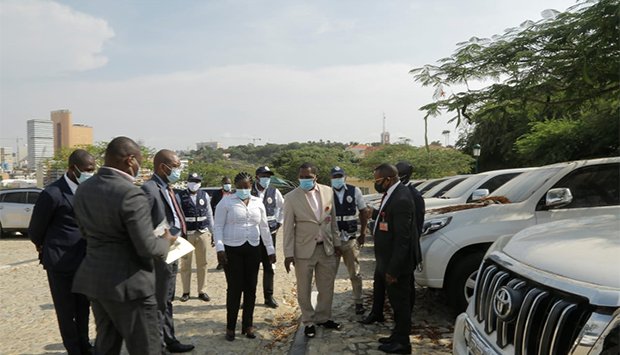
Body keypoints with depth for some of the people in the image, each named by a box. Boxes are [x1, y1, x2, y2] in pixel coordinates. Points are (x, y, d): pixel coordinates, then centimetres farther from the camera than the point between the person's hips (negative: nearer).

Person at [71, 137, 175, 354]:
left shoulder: (83, 189, 5)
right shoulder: (130, 193, -21)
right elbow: (147, 248, -21)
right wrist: (166, 241, -2)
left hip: (94, 279, 8)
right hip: (127, 283, -8)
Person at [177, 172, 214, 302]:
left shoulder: (204, 196, 5)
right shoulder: (180, 196, -4)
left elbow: (209, 214, 8)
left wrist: (212, 231, 7)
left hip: (202, 233, 3)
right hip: (186, 234, -3)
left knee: (202, 263, 9)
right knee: (185, 264, 6)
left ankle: (201, 291, 20)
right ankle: (186, 292, 19)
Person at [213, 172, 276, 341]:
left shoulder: (258, 202, 8)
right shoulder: (226, 201, -4)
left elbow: (264, 227, 13)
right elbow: (218, 227, -5)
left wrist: (270, 250, 11)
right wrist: (220, 248, -15)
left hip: (253, 250, 4)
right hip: (232, 250, -4)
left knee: (251, 288, 8)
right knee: (234, 288, -1)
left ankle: (248, 325, 22)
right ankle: (230, 327, 14)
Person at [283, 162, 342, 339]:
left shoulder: (328, 191, -1)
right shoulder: (291, 197, -10)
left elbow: (333, 220, 8)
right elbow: (288, 228, -7)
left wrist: (336, 243, 9)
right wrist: (288, 254, -9)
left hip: (326, 248, 3)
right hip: (304, 249, -3)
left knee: (327, 287, 14)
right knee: (304, 289, 10)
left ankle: (323, 318, 35)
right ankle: (309, 322, 28)